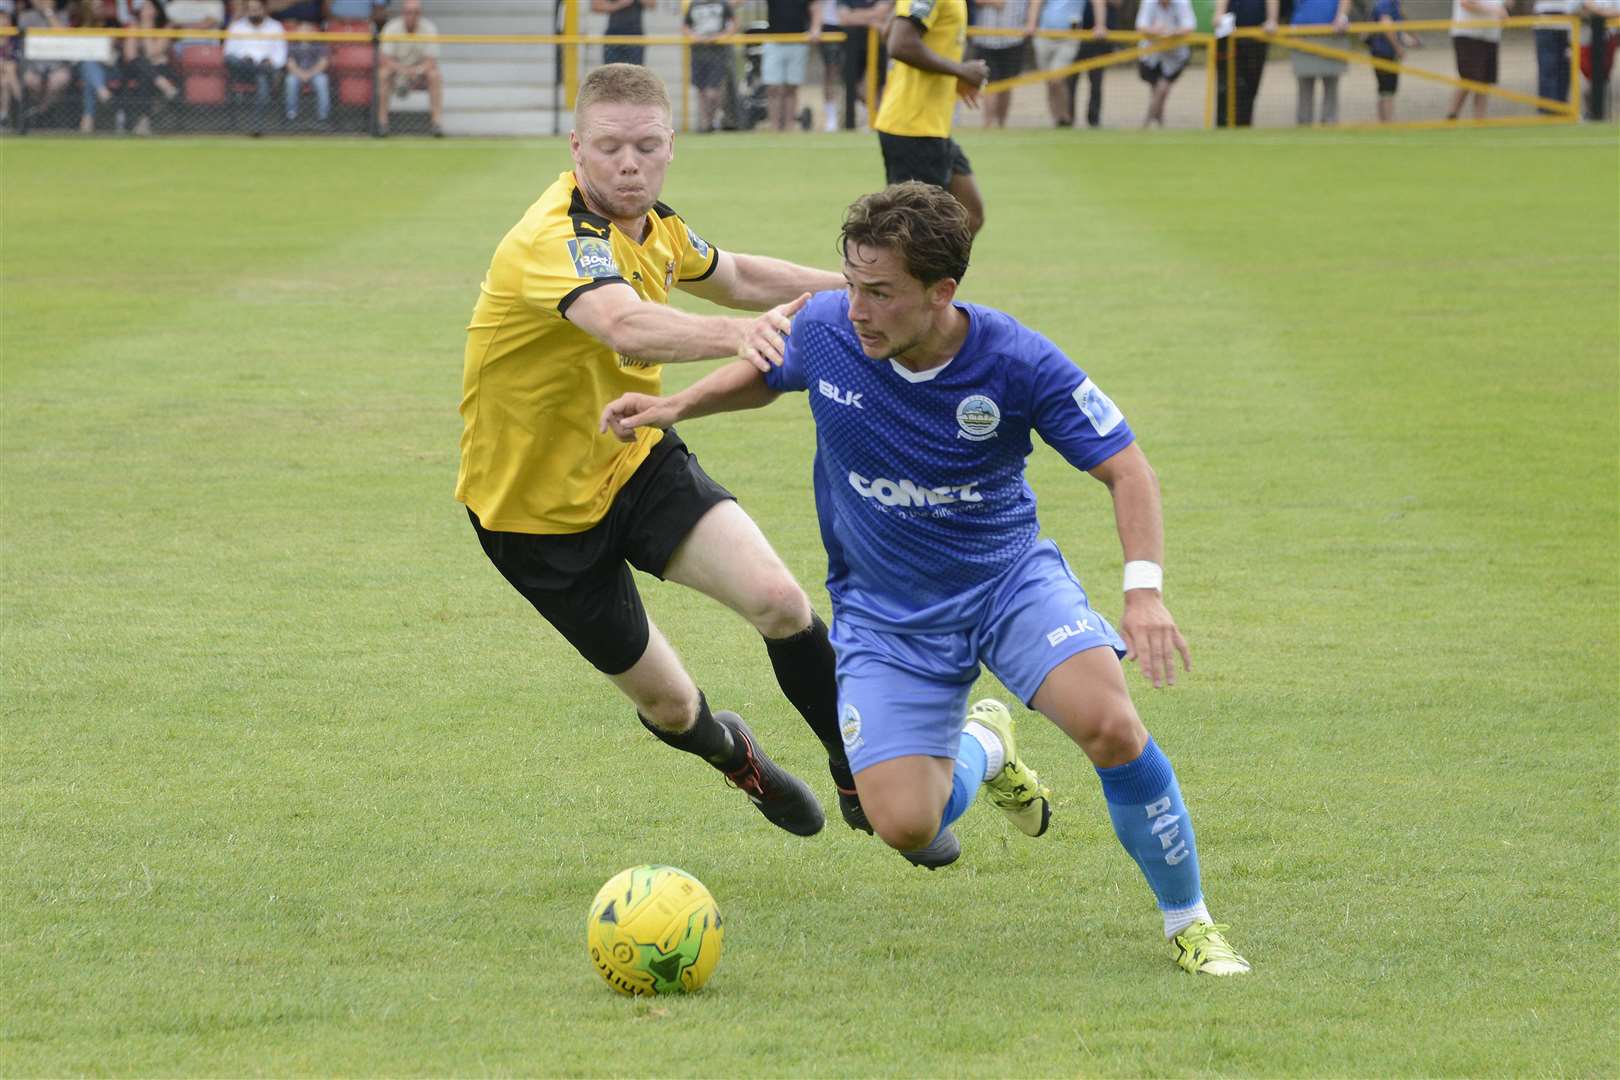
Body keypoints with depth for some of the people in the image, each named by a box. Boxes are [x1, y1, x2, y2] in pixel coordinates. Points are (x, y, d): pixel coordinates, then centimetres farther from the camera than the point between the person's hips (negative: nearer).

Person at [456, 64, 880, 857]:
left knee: (778, 600, -18)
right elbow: (627, 327, -53)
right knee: (667, 703, 4)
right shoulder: (556, 241, -31)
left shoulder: (648, 224, -3)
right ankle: (732, 754, 41)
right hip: (538, 504, -6)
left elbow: (732, 274, 20)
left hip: (636, 459, 6)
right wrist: (734, 335, -71)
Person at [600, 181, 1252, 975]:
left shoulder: (1018, 364, -21)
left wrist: (1144, 589, -28)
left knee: (1109, 726, -30)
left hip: (1009, 577, -2)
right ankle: (978, 750, 25)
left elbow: (1124, 469, -13)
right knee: (904, 824, -14)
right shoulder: (825, 329, -14)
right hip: (884, 607, 2)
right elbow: (766, 374, 12)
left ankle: (1188, 920, -7)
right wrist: (673, 407, -4)